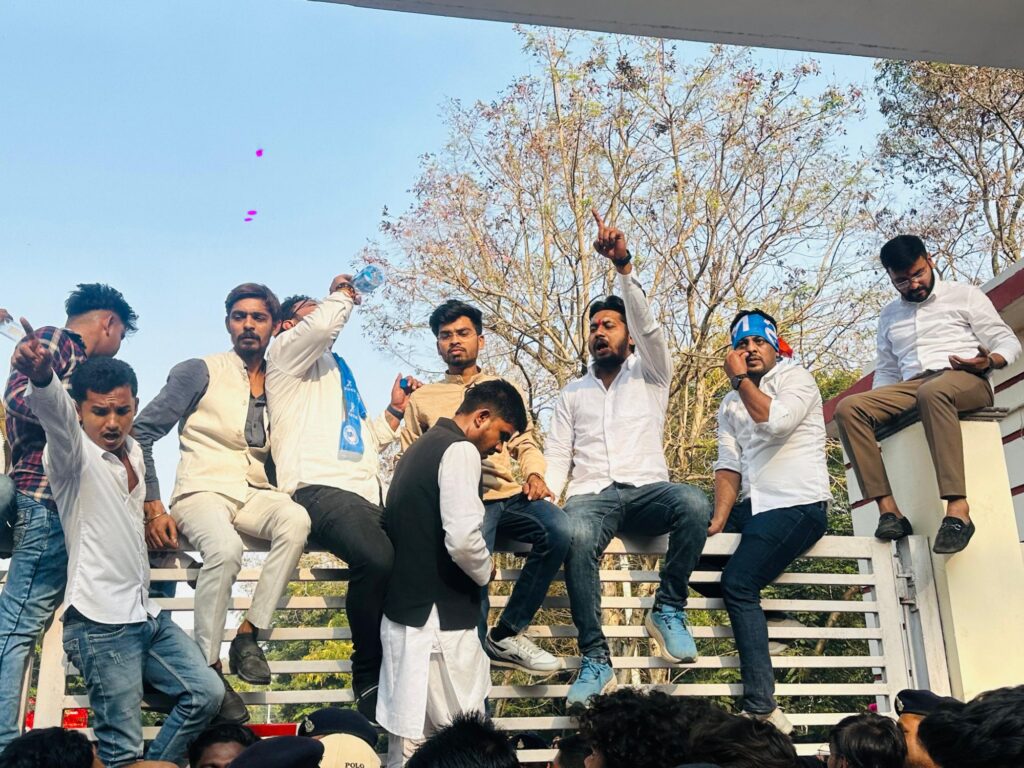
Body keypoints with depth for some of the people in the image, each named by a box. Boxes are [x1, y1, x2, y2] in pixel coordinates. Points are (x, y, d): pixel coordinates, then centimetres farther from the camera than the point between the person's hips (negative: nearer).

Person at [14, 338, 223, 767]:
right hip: (100, 623, -8)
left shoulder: (133, 451, 12)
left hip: (146, 615, 8)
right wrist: (41, 378, -55)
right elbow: (55, 412, -36)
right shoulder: (74, 454, -11)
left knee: (206, 693, 8)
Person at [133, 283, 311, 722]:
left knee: (295, 520, -32)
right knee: (226, 548, -37)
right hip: (203, 491, -3)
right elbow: (142, 432, 0)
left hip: (255, 495, 4)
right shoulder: (200, 373, 3)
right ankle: (208, 667, -22)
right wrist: (153, 507, -9)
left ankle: (248, 635, -23)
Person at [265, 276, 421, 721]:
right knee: (378, 559, -33)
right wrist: (342, 295, 9)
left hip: (366, 496, 8)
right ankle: (369, 679, -16)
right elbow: (321, 326, -10)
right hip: (319, 489, -7)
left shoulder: (339, 372, 36)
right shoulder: (287, 352, 14)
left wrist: (394, 411, 25)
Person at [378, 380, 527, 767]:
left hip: (403, 608, 9)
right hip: (440, 616, -9)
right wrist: (485, 573, -4)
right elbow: (462, 538, -24)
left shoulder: (420, 448, 17)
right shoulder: (459, 450, -12)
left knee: (410, 733, 10)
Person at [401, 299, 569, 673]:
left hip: (508, 493, 2)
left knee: (558, 529, -29)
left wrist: (534, 473, -1)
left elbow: (525, 442, 22)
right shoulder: (422, 398, 21)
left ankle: (506, 634, -17)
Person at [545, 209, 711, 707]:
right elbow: (557, 456, 16)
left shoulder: (649, 375, 17)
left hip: (646, 489, 0)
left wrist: (623, 266, -16)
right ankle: (595, 658, -31)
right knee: (576, 536, -37)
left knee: (694, 504, -35)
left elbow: (648, 326, -2)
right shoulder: (572, 395, 25)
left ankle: (668, 610, -16)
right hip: (592, 494, 1)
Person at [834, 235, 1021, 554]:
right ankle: (888, 509, -32)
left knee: (933, 391, -42)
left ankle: (958, 509, -49)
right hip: (913, 389, 4)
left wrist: (989, 361, -17)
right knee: (849, 408, -25)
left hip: (966, 382, -4)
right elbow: (886, 370, 26)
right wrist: (879, 410, 5)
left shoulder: (964, 295, 13)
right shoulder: (888, 316, 25)